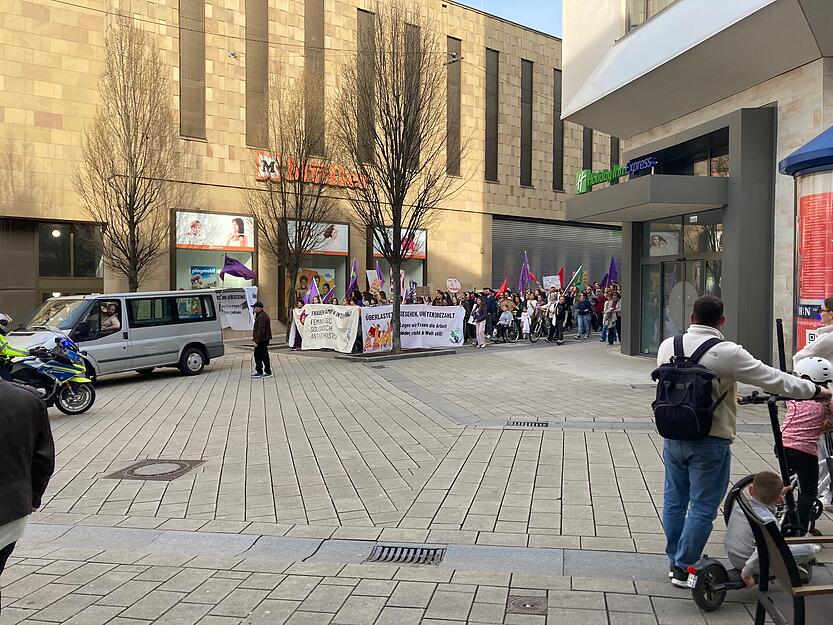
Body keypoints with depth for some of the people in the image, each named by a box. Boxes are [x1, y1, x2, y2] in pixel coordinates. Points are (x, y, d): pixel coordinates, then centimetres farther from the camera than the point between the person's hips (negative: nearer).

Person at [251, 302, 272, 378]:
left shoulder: (262, 317, -20)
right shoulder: (259, 315, 16)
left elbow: (261, 330, -25)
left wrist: (257, 341, -23)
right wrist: (254, 338, 21)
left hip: (262, 340, -11)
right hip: (261, 340, 11)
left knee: (264, 356, -4)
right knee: (257, 355, 15)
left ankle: (268, 372, 3)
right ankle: (259, 372, 21)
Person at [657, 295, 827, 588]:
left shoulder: (667, 346, -1)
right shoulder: (727, 353, -16)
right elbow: (773, 379, -10)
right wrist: (816, 391, 7)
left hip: (673, 437, 5)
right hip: (709, 443, -5)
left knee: (674, 500, 18)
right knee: (702, 507, 8)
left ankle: (674, 560, 31)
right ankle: (684, 569, 16)